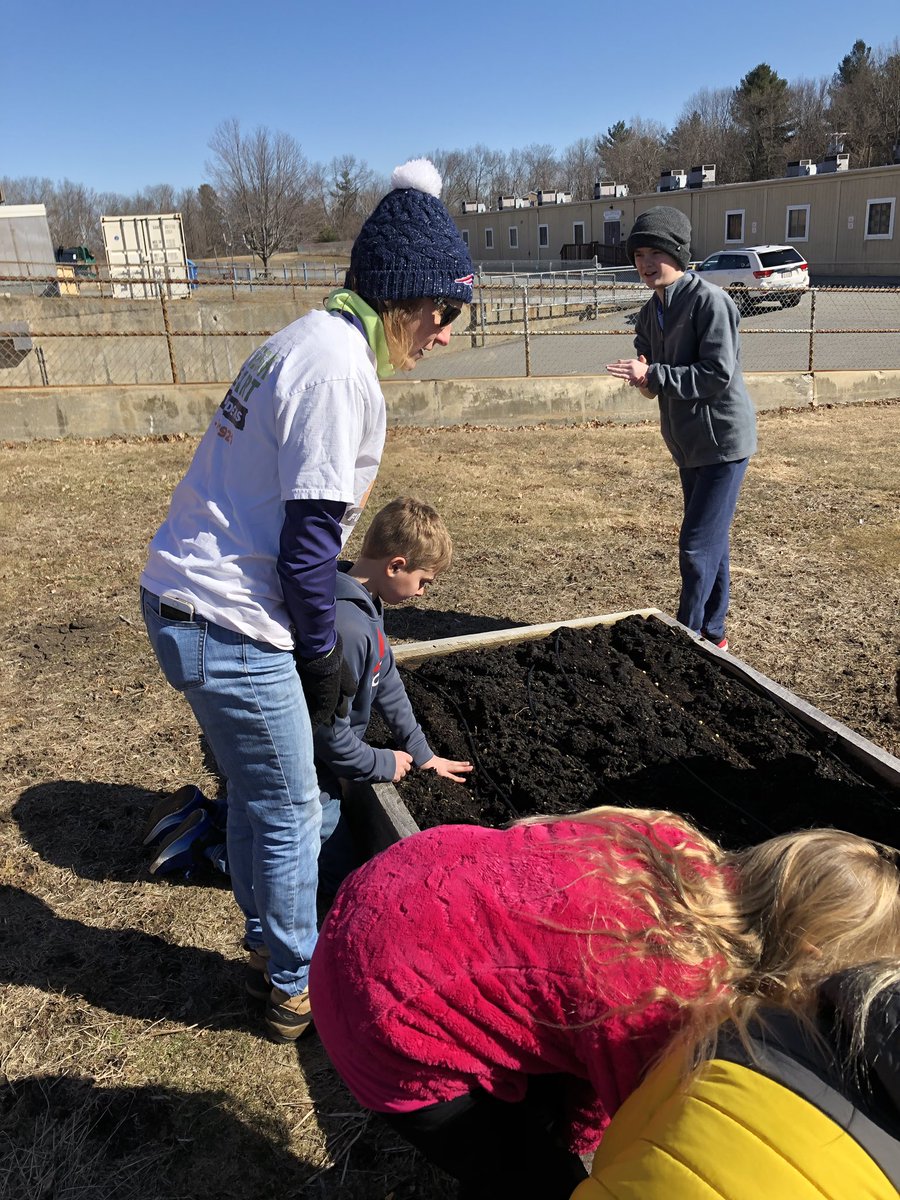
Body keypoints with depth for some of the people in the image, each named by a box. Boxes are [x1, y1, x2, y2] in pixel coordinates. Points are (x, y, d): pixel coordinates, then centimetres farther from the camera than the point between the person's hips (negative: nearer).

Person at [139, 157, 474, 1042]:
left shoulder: (313, 338, 12)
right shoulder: (340, 367, -19)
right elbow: (308, 544, -20)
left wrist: (318, 648, 18)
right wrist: (323, 657, -6)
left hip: (185, 596, 10)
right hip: (227, 624, -10)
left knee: (259, 793, 24)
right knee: (288, 811, 8)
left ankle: (269, 937, 46)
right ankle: (297, 987, 30)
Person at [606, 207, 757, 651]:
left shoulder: (710, 301, -18)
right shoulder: (651, 312, 8)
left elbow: (718, 376, -23)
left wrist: (653, 376, -24)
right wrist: (643, 376, -8)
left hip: (722, 439, -8)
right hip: (687, 442, 9)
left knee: (697, 547, -7)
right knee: (712, 543, 17)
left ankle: (688, 636, 9)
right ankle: (712, 634, 29)